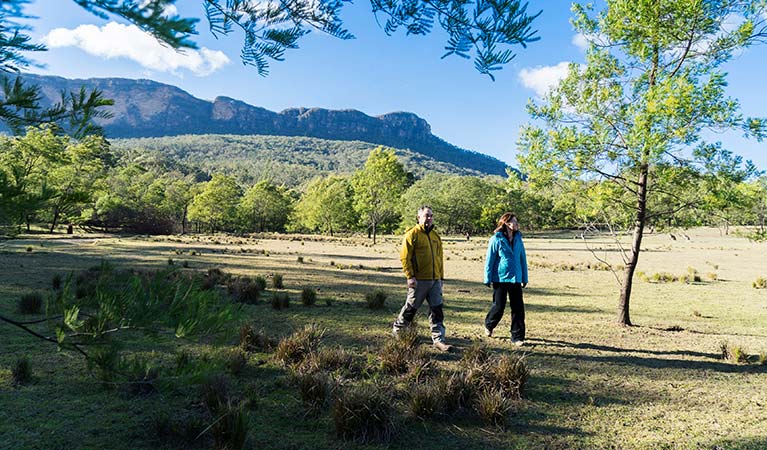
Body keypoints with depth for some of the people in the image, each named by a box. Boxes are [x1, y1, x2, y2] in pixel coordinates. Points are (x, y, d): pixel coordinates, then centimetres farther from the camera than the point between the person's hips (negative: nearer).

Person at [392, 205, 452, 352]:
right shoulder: (412, 234, -6)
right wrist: (410, 276, -16)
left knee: (437, 310, 3)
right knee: (411, 308, 6)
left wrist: (441, 276, 19)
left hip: (435, 280, 6)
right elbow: (405, 257, -11)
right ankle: (397, 330, 28)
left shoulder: (435, 235, 15)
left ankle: (438, 339, 7)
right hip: (419, 280, -6)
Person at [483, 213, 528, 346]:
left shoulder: (518, 239, 7)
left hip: (516, 279, 4)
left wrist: (524, 278, 13)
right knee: (499, 306, 3)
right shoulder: (496, 239, -7)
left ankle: (517, 337, 10)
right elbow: (489, 259, -4)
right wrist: (488, 278, -5)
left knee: (518, 308, 1)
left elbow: (523, 259, 12)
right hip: (500, 278, -4)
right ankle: (489, 325, 32)